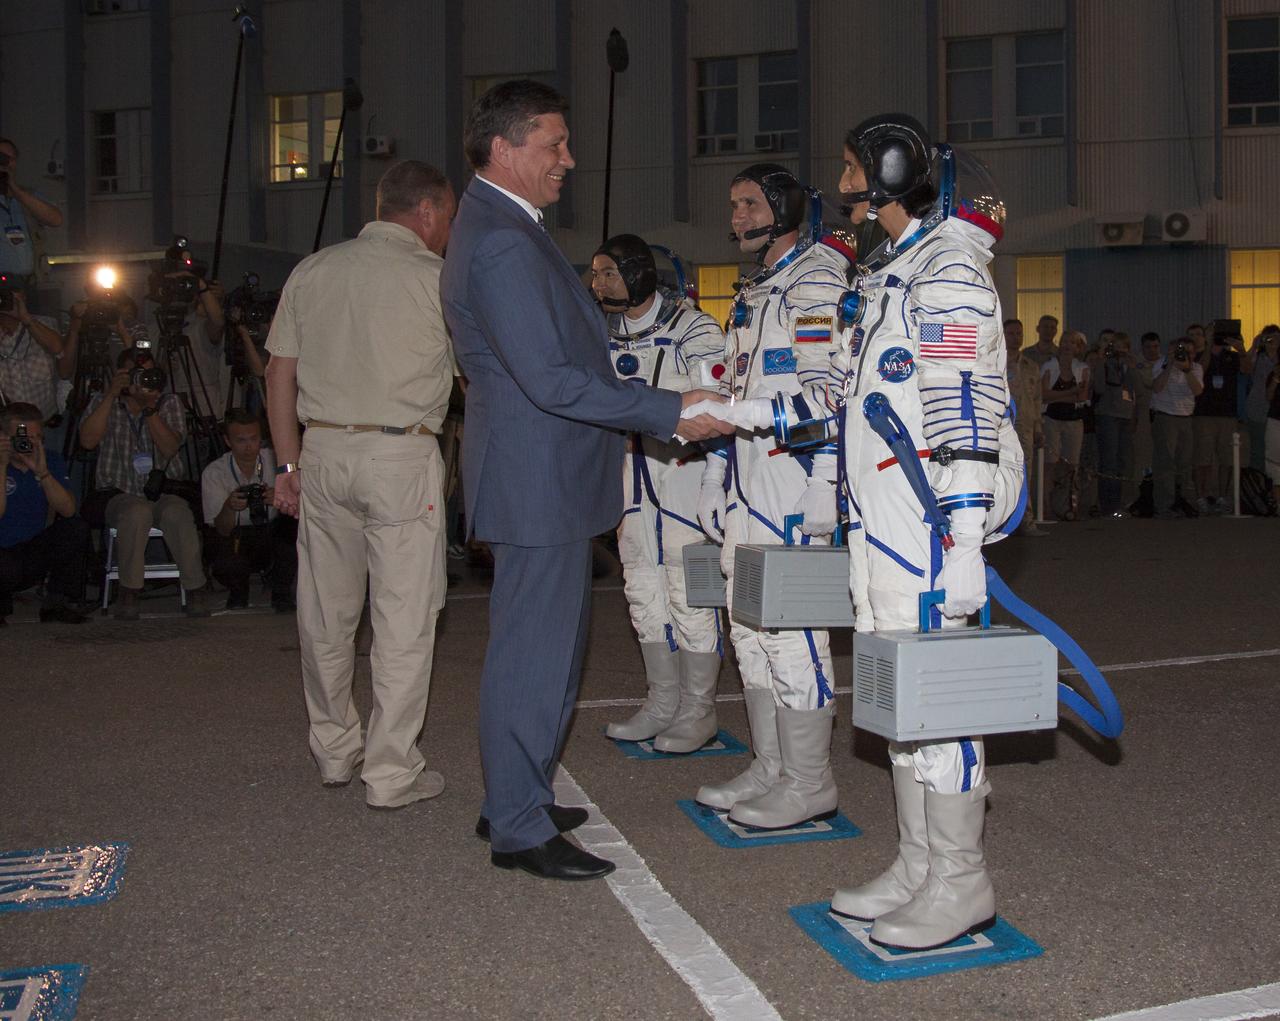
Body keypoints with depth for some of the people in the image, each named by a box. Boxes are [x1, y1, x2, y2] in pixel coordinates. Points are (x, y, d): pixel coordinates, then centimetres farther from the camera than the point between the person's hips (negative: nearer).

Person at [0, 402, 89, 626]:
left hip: (36, 552, 4)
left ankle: (56, 603, -6)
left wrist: (43, 472, -26)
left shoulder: (51, 460, 2)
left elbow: (68, 511, -14)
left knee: (77, 529, -21)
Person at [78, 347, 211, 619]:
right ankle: (129, 594, -24)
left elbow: (170, 448, -8)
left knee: (178, 513, -34)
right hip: (119, 493, -1)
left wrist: (150, 408, -16)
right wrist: (112, 395, -13)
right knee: (137, 512, -36)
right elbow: (88, 441, -11)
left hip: (163, 492, 1)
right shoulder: (102, 402, 8)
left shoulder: (168, 404, 8)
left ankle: (196, 591, -24)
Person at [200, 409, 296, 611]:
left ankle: (281, 592, -6)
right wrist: (229, 507, -37)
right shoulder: (213, 473, -10)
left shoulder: (275, 460, -8)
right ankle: (238, 592, 7)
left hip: (274, 536, 2)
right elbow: (222, 530, -15)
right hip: (236, 539, -1)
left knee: (296, 522, -30)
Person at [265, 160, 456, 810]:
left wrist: (289, 465, 15)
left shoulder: (311, 271, 10)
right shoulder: (436, 276, -3)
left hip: (322, 451, 5)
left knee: (326, 615, 14)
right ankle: (391, 773, 6)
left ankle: (333, 753, 27)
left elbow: (279, 373, 11)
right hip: (402, 452, -5)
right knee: (404, 618, 2)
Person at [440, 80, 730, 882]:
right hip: (537, 480, -11)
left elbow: (575, 346, 20)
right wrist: (671, 412, -21)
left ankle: (515, 798, 32)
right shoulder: (502, 243, -19)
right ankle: (520, 829, 11)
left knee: (549, 641, 19)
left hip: (549, 478, 11)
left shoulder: (503, 229, 16)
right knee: (533, 651, -2)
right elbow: (551, 379, -25)